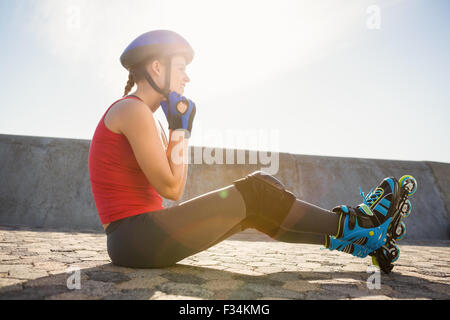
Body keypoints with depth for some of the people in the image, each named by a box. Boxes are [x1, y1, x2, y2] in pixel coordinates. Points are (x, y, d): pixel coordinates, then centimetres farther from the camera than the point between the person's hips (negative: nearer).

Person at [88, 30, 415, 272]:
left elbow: (172, 185, 16)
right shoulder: (135, 110, -14)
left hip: (140, 236, 9)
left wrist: (178, 128, 12)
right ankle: (350, 224, 5)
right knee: (254, 192, -10)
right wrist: (181, 128, -9)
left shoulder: (141, 114, 18)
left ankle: (356, 240, 8)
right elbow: (171, 188, -18)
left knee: (254, 207, 5)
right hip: (137, 240, -9)